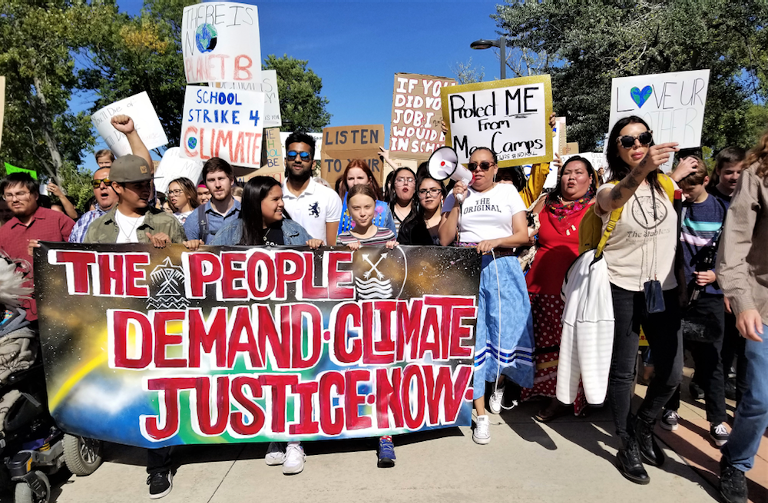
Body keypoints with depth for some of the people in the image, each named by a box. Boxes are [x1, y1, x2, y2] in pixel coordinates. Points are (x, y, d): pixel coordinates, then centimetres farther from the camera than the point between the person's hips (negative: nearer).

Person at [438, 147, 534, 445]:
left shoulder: (508, 192, 10)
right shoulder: (457, 194, 11)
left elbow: (523, 236, 3)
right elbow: (445, 240, 3)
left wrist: (494, 242, -13)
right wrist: (457, 204, -4)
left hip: (502, 269, 0)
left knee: (506, 330, -1)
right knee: (471, 336, -4)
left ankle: (498, 385, 31)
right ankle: (481, 415, 3)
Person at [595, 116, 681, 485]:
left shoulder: (666, 185, 5)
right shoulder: (610, 189, -9)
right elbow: (612, 201, -32)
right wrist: (640, 170, -51)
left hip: (663, 290, 4)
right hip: (622, 291, -3)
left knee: (671, 374, 7)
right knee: (623, 371, 5)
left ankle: (643, 426, 35)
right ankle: (627, 446, 24)